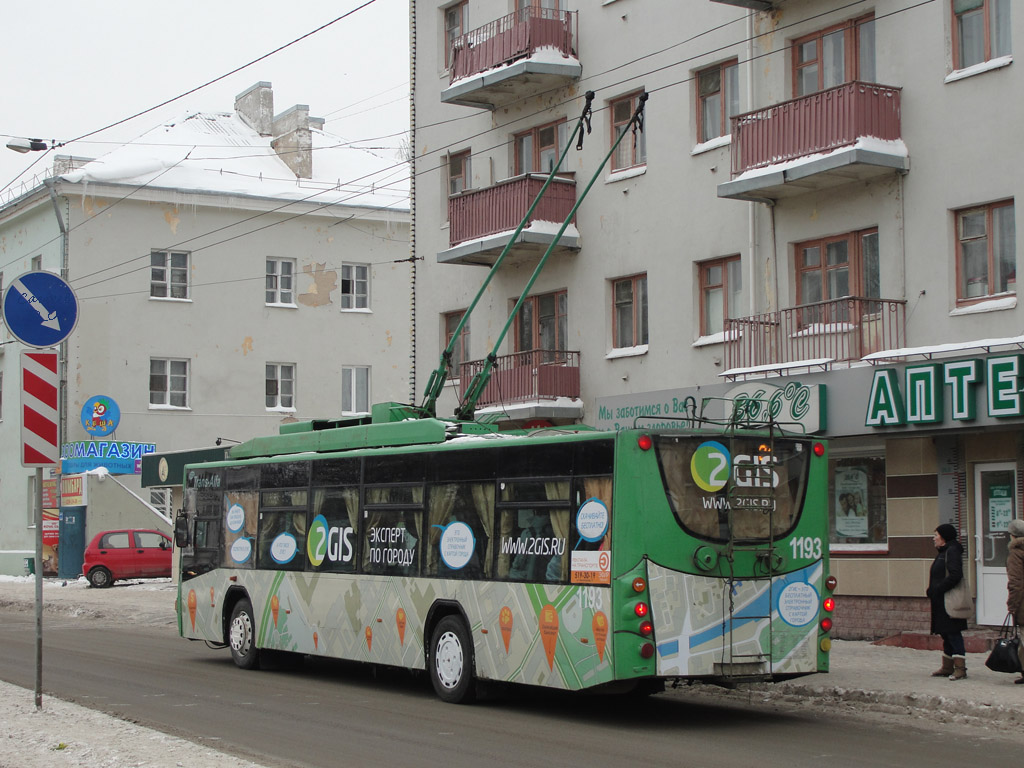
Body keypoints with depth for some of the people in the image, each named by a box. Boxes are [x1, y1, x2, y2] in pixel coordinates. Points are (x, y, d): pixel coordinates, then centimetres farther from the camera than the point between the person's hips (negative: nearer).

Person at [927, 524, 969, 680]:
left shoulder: (952, 551, -14)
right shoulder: (943, 552, 17)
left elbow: (955, 575, -24)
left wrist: (937, 590, -21)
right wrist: (932, 590, 9)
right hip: (941, 602, 10)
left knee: (953, 633, -9)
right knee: (946, 634, 14)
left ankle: (960, 668, -8)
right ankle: (947, 667, 20)